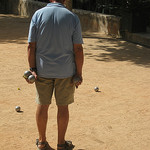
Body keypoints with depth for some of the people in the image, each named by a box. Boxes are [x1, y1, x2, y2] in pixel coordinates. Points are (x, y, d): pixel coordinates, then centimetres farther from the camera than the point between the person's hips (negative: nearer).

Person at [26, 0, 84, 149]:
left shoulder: (38, 14, -4)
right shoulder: (72, 17, -6)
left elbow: (31, 46, -6)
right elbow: (78, 49, -8)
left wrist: (32, 68, -1)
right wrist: (79, 73, -1)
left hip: (42, 70, 1)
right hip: (66, 71, -1)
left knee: (42, 105, 13)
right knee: (63, 106, 11)